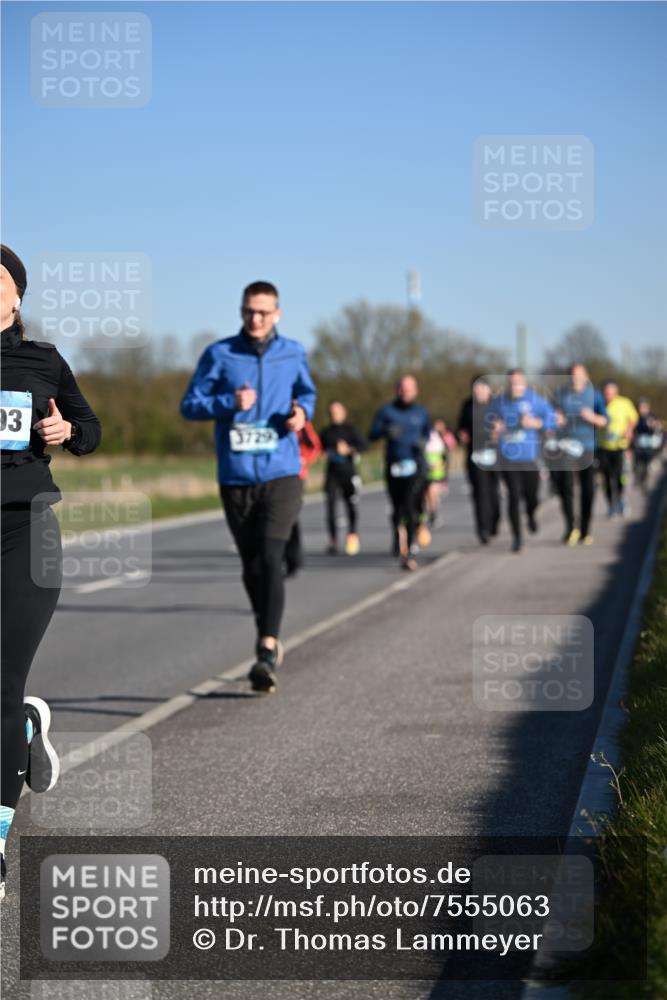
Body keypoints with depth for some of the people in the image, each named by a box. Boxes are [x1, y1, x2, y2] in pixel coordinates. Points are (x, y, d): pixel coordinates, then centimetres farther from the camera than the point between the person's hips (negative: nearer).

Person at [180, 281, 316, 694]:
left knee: (270, 559, -18)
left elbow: (307, 392, 22)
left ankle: (267, 652, -22)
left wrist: (302, 411, -1)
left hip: (282, 476, -1)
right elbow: (190, 405, 2)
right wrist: (230, 403, -15)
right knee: (252, 567, 9)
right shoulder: (219, 354, 1)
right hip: (236, 479, 1)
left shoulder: (293, 353, 6)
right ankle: (270, 640, 29)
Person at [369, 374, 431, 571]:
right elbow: (372, 434, -1)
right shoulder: (386, 411, 5)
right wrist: (386, 431, -22)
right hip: (394, 466, 1)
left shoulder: (421, 412, 8)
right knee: (397, 508, 8)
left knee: (411, 508, -14)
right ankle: (398, 538, 36)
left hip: (415, 466, -1)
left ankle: (408, 552, -14)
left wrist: (423, 442, -1)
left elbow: (427, 432, 22)